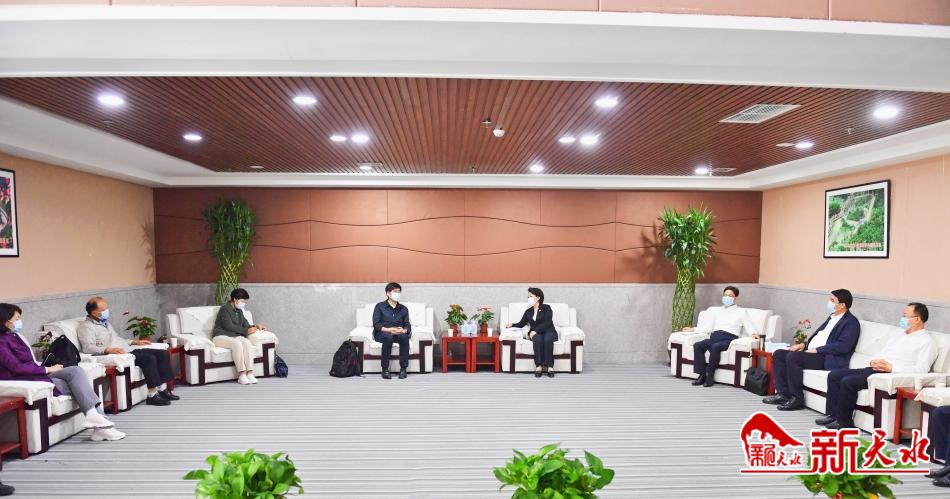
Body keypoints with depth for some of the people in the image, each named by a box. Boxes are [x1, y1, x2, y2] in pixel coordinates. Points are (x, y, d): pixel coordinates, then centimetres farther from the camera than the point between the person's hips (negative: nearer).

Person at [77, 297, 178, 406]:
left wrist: (134, 342, 23)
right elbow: (88, 348, -19)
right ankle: (152, 396, -24)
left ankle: (163, 389, -6)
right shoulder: (86, 326, -4)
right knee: (149, 358, -30)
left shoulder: (105, 322, 25)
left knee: (162, 354, -5)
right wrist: (109, 350, -33)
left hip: (128, 350, 9)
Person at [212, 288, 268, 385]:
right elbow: (229, 326, -18)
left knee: (247, 343, -27)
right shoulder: (225, 309, -8)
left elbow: (246, 325, 15)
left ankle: (250, 373, -35)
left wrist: (255, 326, -5)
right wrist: (246, 331, -20)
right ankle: (241, 375, -35)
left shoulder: (239, 311, 15)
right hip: (221, 336, -6)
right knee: (237, 344, -36)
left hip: (235, 336, 6)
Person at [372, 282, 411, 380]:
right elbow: (376, 324, -4)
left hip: (398, 333, 2)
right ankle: (385, 369, -30)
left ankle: (403, 368, -27)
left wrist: (404, 330, -17)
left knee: (404, 336, -32)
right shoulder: (380, 306, 5)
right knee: (388, 337, -37)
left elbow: (408, 325, 8)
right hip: (382, 333, -2)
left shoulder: (403, 309, 15)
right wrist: (388, 329, -21)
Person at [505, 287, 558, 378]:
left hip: (549, 332, -2)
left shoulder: (546, 308, 2)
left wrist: (536, 330, -21)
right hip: (535, 334, 2)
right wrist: (512, 325, -5)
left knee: (547, 339, -37)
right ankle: (538, 366, -38)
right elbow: (522, 324, 14)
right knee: (537, 339, -34)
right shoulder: (528, 311, 17)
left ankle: (549, 366, -40)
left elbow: (547, 323, -10)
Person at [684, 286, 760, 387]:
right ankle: (702, 375, -24)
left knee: (715, 347, -37)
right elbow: (707, 326, 26)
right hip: (714, 337, 4)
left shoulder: (741, 311, 17)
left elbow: (749, 326, 5)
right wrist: (693, 329, 18)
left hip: (728, 339, -4)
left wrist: (753, 334, -16)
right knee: (697, 345, -26)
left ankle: (710, 376, -27)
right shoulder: (717, 311, 29)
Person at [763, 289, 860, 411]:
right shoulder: (832, 317, 21)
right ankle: (783, 394, -4)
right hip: (811, 352, 10)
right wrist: (804, 344, 9)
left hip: (826, 359, -9)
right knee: (778, 354, -4)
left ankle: (797, 399, -18)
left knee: (792, 357, -30)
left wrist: (817, 350, -18)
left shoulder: (851, 322, -7)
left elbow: (843, 346, -19)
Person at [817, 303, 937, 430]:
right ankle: (832, 414, -3)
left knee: (848, 381, -27)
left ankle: (844, 422, -12)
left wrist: (891, 367, -20)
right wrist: (874, 361, 1)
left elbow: (922, 369, -14)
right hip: (873, 369, 9)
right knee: (834, 375, -6)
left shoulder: (926, 341, -1)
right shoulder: (897, 335, 24)